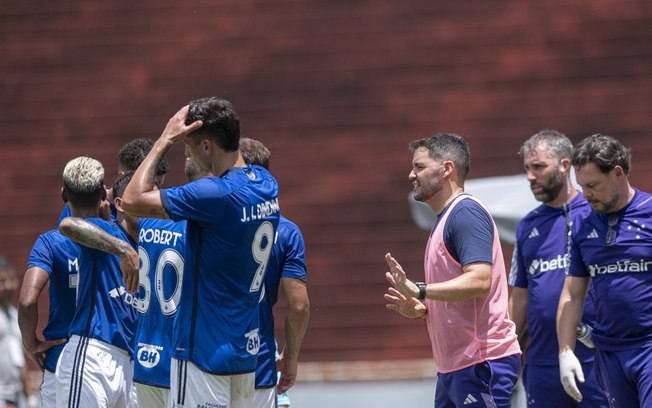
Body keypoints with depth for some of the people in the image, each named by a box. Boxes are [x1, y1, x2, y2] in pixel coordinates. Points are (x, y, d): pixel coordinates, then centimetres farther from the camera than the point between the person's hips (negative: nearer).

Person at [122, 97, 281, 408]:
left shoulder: (216, 194, -21)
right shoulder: (266, 184, 6)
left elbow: (133, 200, -17)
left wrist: (165, 140, -10)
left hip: (205, 351, -9)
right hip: (246, 349, 9)